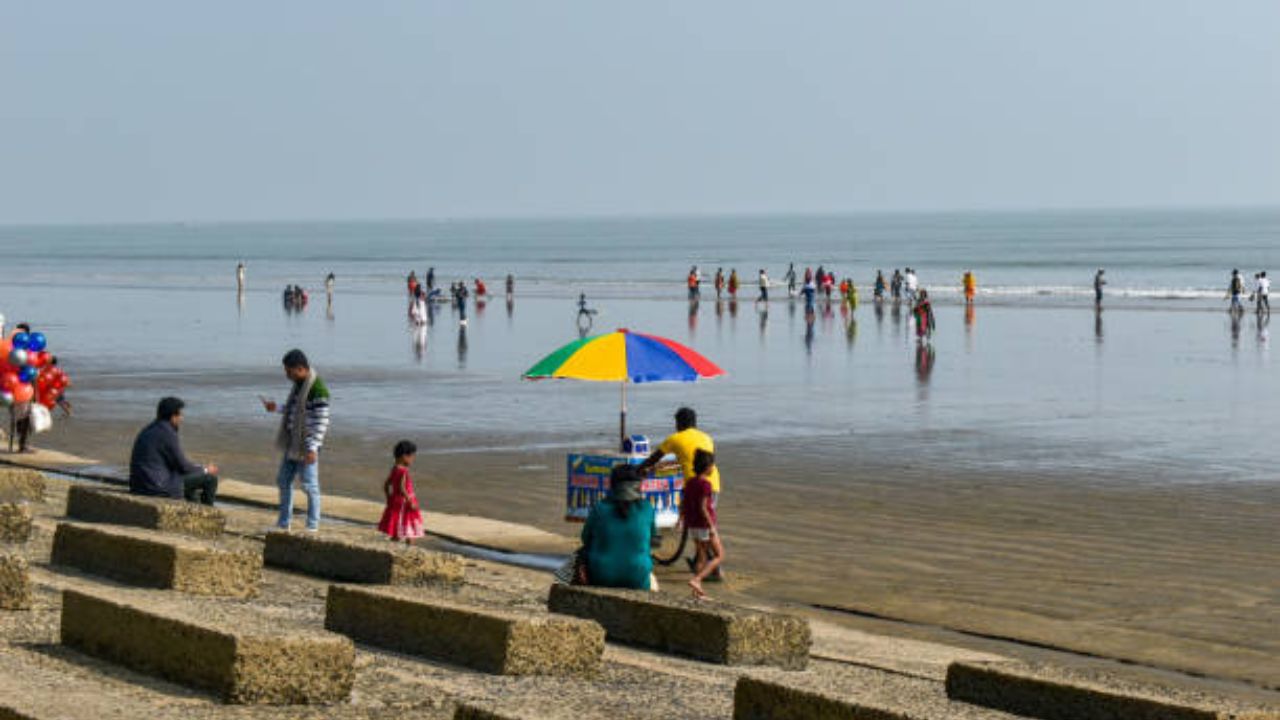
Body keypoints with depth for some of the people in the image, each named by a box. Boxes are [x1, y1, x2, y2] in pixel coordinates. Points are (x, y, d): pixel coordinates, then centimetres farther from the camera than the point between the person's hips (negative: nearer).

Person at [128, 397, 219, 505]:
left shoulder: (147, 431, 13)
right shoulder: (168, 434, -15)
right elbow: (183, 466, -11)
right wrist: (205, 470, 7)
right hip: (159, 488, -10)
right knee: (210, 478, 0)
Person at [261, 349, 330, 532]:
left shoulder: (317, 390, -19)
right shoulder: (298, 384, 11)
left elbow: (321, 421, -22)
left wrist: (312, 448, -25)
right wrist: (277, 408, 12)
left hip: (307, 446, -10)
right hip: (292, 443, 10)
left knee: (310, 485, -3)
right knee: (283, 481, 15)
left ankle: (312, 526, 6)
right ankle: (283, 523, 25)